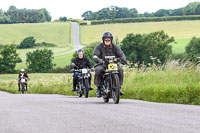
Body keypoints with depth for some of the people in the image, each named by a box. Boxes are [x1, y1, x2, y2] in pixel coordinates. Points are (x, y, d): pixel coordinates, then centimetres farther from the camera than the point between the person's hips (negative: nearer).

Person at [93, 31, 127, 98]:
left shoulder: (115, 47, 5)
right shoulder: (99, 47, 0)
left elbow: (121, 54, -7)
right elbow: (95, 55, -14)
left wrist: (123, 59, -31)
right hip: (102, 65, -1)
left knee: (120, 70, -27)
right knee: (98, 70, -33)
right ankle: (99, 88, -20)